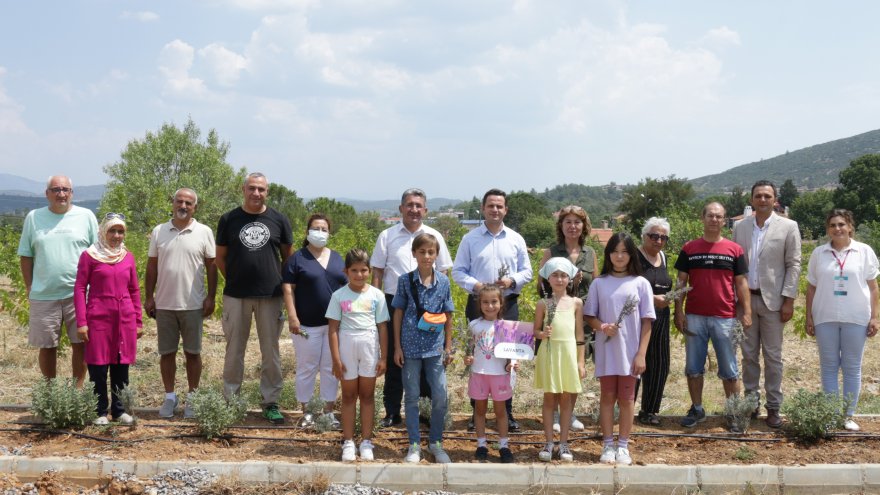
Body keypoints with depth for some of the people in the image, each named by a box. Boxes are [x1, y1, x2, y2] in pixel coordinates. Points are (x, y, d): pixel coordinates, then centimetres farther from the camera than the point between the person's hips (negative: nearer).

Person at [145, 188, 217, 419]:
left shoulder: (204, 232, -1)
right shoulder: (159, 231, 5)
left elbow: (211, 266, 1)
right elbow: (152, 267, 8)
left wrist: (211, 297, -4)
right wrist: (149, 297, 3)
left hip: (193, 304, -2)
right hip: (164, 304, 2)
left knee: (192, 352, 6)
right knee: (167, 352, 8)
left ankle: (192, 398, 16)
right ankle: (169, 397, 19)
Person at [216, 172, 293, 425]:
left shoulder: (279, 220, 4)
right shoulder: (229, 220, 3)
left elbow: (287, 256, 13)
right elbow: (220, 257, 10)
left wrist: (282, 282, 6)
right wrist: (235, 279, 4)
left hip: (270, 295, 0)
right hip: (236, 296, 0)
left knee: (271, 352, 6)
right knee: (234, 350, 7)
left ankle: (271, 402, 15)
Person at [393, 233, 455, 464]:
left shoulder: (443, 282, 2)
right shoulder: (405, 281, -2)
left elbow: (447, 316, 8)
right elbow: (398, 314, 2)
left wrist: (448, 347, 7)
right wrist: (397, 347, -1)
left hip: (435, 347, 1)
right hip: (411, 346, -1)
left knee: (440, 397, 2)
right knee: (412, 396, 6)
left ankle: (435, 442, 18)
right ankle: (414, 444, 17)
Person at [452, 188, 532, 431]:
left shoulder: (516, 239, 8)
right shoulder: (470, 239, 4)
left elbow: (527, 271, 11)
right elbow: (458, 271, 4)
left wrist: (512, 281, -10)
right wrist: (474, 285, -14)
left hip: (508, 305, 1)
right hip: (478, 304, -1)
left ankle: (507, 412, 11)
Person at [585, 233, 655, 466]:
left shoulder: (640, 283, -1)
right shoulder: (599, 283, 2)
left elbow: (647, 321, -1)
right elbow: (589, 316, 6)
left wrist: (641, 354, -6)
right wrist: (602, 327, -16)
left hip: (630, 352, -1)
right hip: (606, 350, 1)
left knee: (626, 398, 6)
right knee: (607, 397, 6)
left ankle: (623, 446, 16)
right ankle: (608, 445, 15)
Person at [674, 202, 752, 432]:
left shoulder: (734, 250, 4)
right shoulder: (689, 248, 6)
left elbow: (741, 283, 5)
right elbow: (681, 281, 7)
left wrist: (747, 312, -2)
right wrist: (679, 311, -1)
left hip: (725, 318, -1)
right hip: (695, 317, 1)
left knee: (729, 369, 2)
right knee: (693, 367, 8)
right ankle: (697, 409, 20)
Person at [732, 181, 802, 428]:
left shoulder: (788, 227, -1)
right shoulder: (740, 227, 7)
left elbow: (794, 265, -3)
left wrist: (789, 300, -8)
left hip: (772, 300, -3)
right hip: (745, 298, 3)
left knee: (773, 356, 3)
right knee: (749, 354, 8)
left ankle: (773, 408, 9)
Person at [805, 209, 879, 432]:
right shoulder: (818, 254, 4)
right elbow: (811, 288, 7)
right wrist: (809, 318, 4)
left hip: (856, 318, -1)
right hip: (825, 318, 1)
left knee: (852, 367, 5)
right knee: (829, 366, 6)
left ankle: (849, 415, 12)